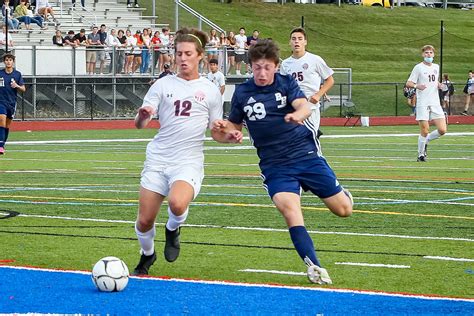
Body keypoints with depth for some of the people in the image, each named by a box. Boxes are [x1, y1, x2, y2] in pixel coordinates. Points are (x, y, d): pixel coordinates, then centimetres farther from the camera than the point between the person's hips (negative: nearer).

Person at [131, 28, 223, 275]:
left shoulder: (209, 90, 6)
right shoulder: (163, 85, 6)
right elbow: (139, 124, -1)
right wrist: (142, 115, -25)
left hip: (189, 163, -2)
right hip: (158, 160, 2)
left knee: (177, 203, -32)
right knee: (144, 220, 0)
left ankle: (173, 230, 4)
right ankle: (147, 255, 33)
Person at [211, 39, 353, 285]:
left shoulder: (286, 83, 0)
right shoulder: (242, 93, 5)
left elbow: (304, 105, -19)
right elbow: (234, 127, 16)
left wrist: (299, 114, -43)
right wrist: (222, 131, -8)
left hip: (306, 154, 0)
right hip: (274, 165, 0)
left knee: (343, 209, 0)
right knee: (288, 207, -28)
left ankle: (342, 193, 38)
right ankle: (313, 267, -26)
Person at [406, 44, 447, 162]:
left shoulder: (436, 67, 14)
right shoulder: (418, 67, -2)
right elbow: (408, 83, -4)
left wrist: (438, 84, 7)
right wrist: (417, 86, -26)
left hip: (435, 103, 5)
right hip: (423, 103, -5)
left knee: (442, 130, -4)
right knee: (425, 131, -8)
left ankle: (425, 141, 21)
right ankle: (421, 155, 8)